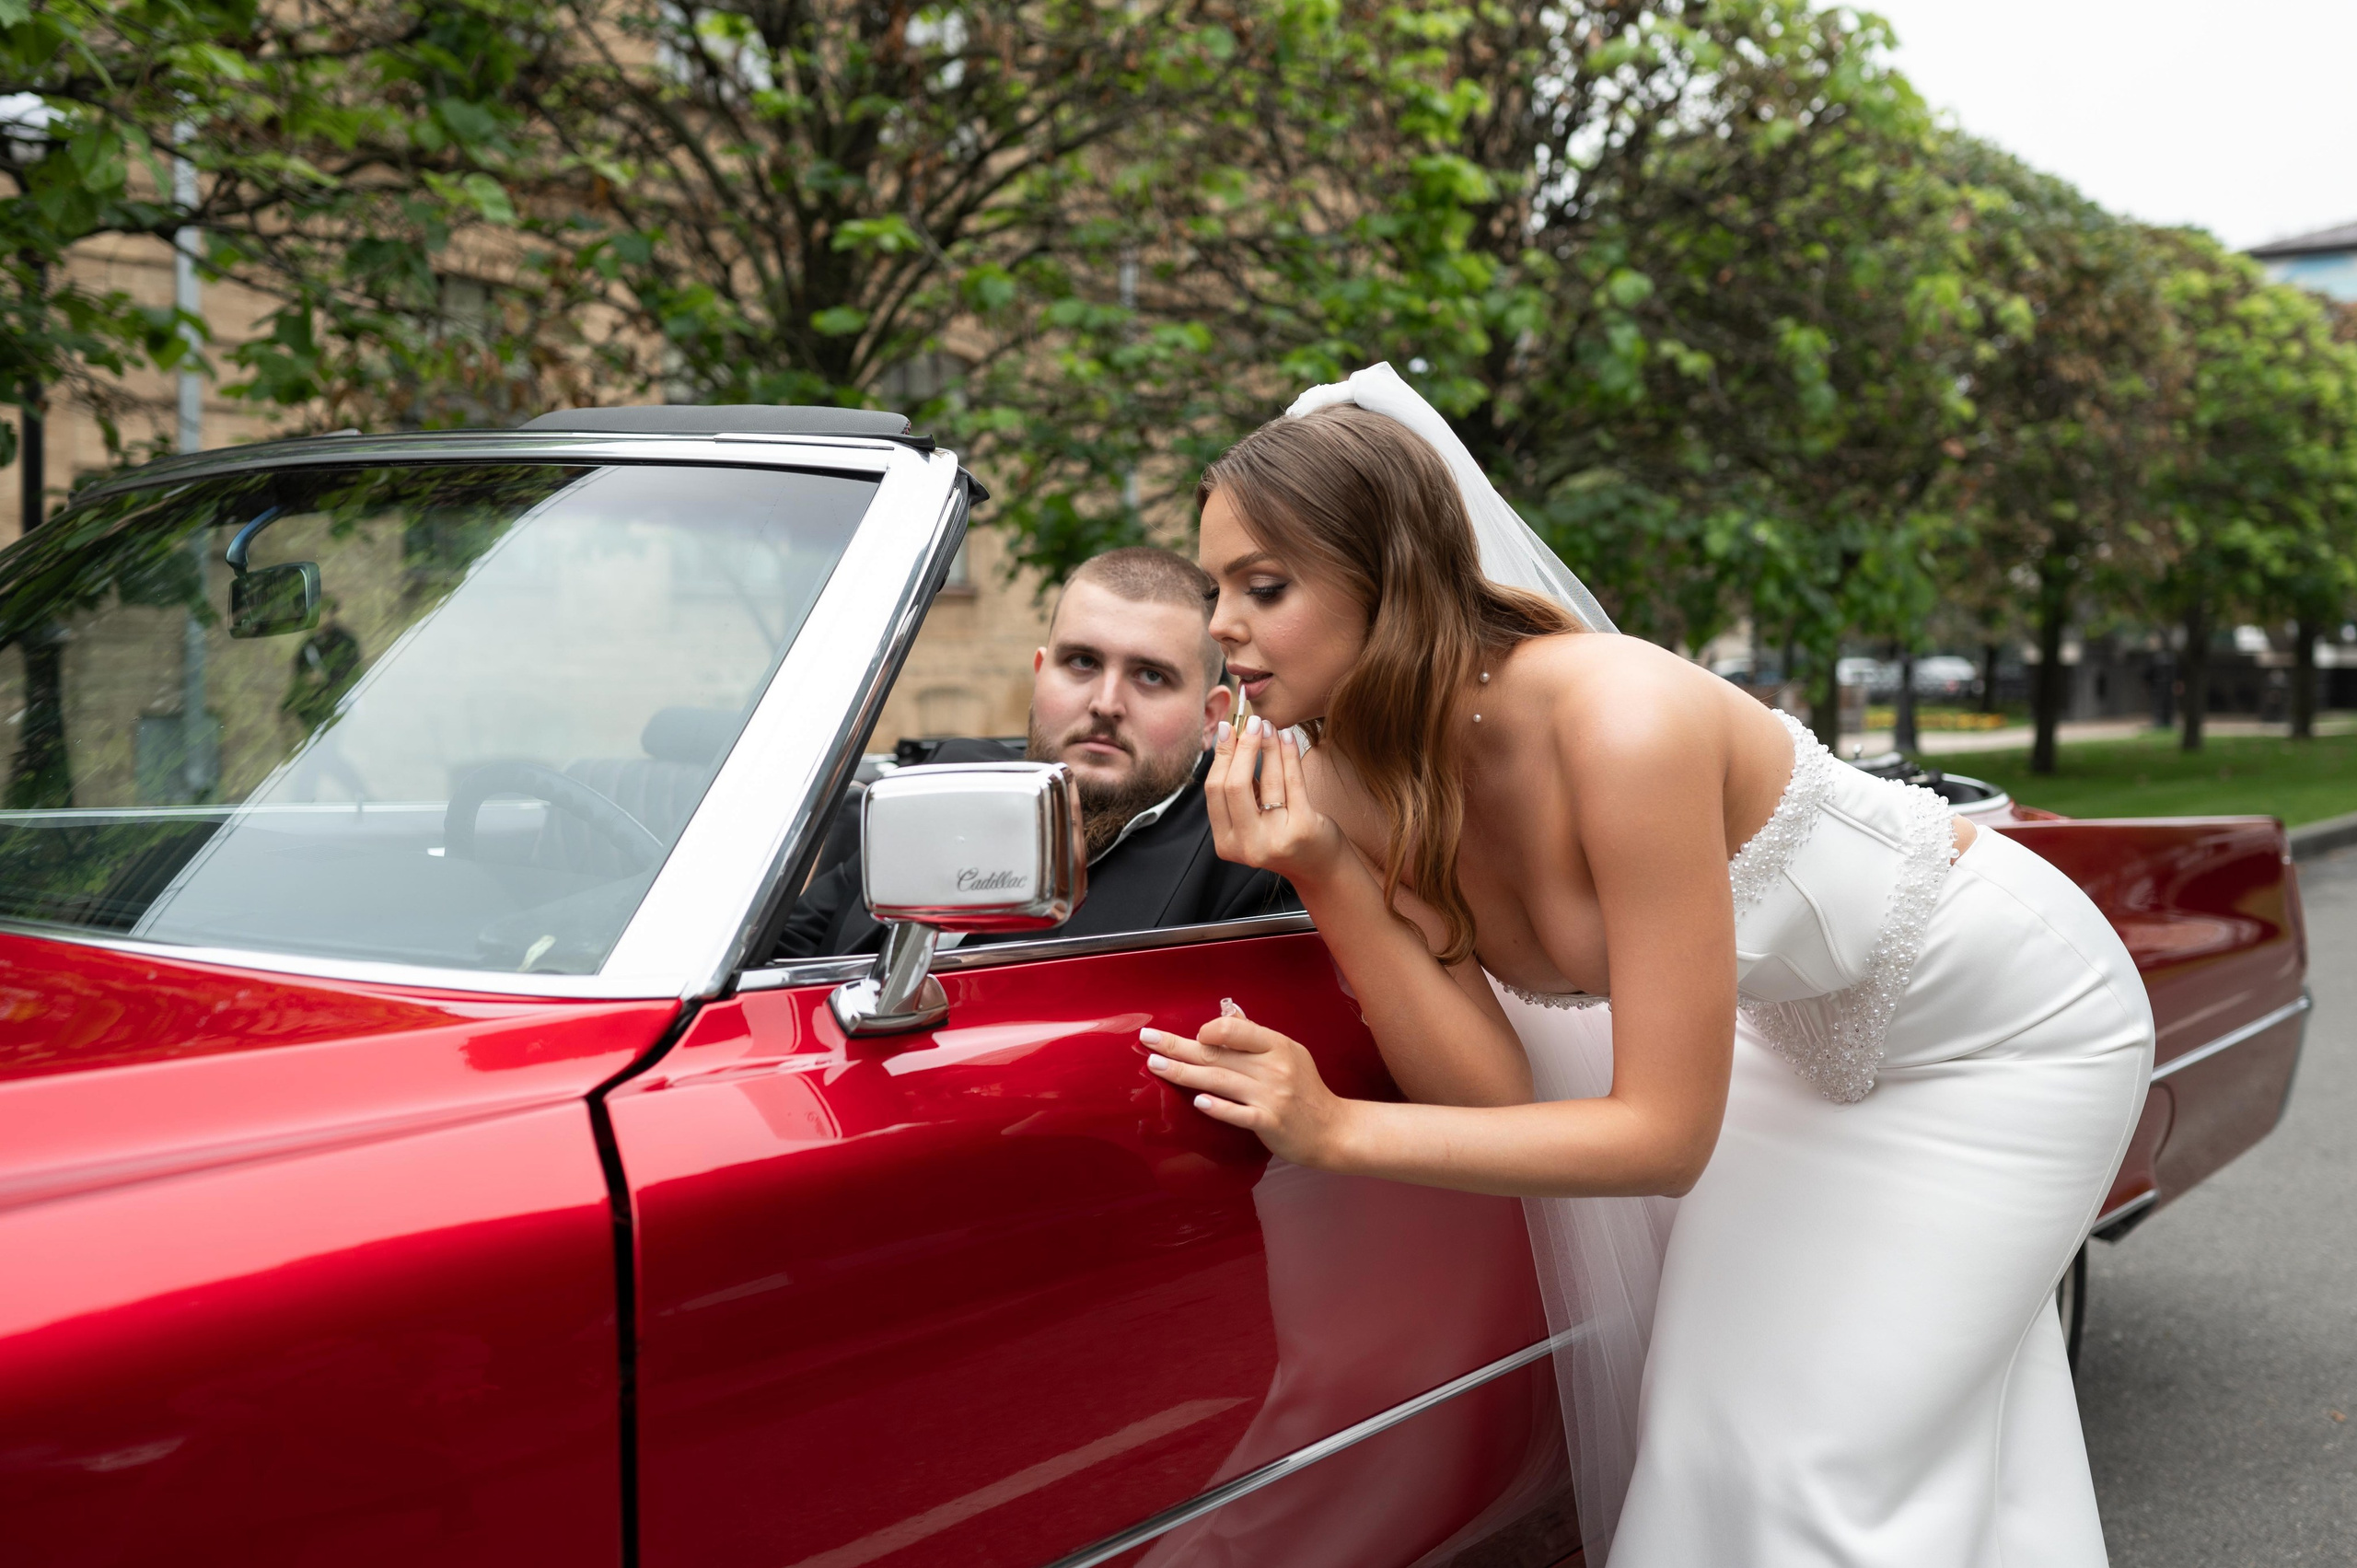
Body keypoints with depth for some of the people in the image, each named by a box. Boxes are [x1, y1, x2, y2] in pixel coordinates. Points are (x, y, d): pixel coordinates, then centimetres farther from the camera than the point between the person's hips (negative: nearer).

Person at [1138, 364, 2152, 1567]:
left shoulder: (1619, 722, -37)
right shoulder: (1354, 780, -15)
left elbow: (1666, 1132, -32)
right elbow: (1492, 1092, -19)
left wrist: (1335, 1131, -35)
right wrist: (1327, 880, -31)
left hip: (2014, 1020, -6)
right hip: (1810, 1037, 6)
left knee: (1837, 1457, -4)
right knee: (1729, 1415, 8)